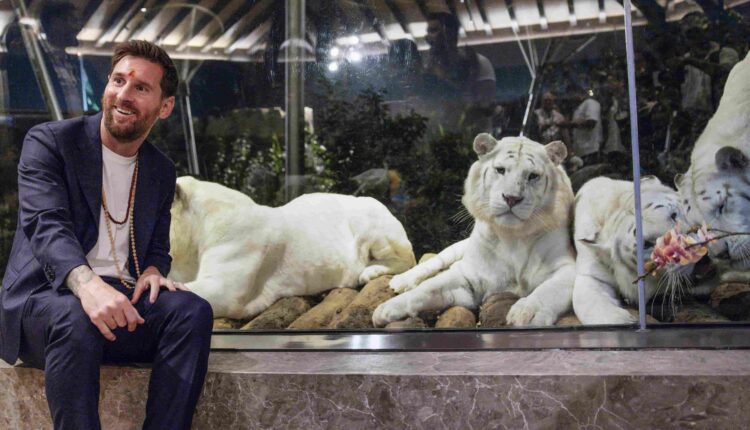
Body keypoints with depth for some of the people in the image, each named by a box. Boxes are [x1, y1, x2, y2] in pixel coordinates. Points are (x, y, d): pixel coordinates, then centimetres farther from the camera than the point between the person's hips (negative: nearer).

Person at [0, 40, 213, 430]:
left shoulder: (161, 170, 14)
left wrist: (153, 270, -7)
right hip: (44, 296, -4)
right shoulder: (49, 142, -2)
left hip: (121, 302, 4)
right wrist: (86, 283, -40)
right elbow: (45, 223, -19)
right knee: (76, 319, -38)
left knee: (192, 310, -25)